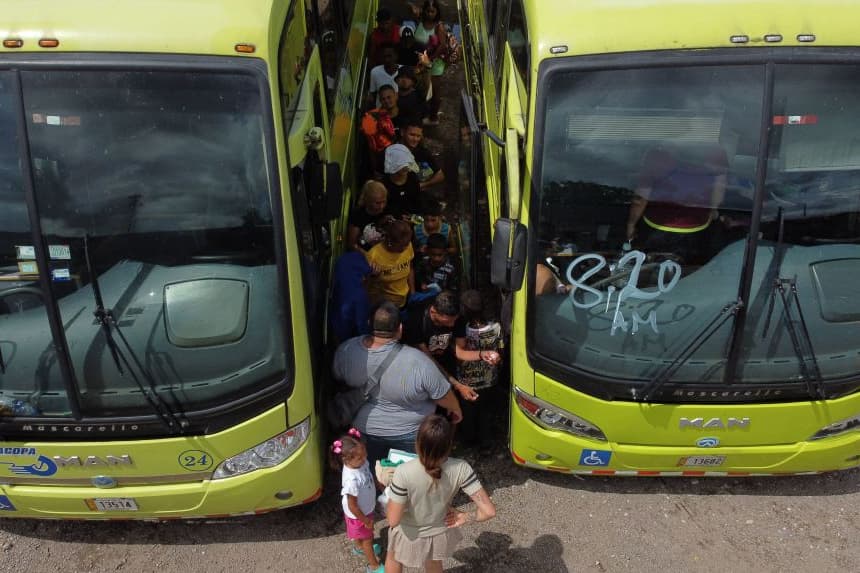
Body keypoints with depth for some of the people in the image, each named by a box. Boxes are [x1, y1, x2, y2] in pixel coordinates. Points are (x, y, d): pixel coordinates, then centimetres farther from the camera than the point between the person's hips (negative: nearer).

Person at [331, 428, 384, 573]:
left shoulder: (360, 462, -22)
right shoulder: (352, 480, -43)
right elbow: (352, 506, -29)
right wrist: (366, 521, -17)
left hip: (366, 508, 6)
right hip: (358, 514, -6)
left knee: (360, 533, 35)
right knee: (368, 539, 19)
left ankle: (358, 547, 64)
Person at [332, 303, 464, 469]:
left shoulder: (345, 350, -22)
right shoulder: (417, 362, -34)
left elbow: (337, 379, -1)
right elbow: (442, 395, -19)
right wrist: (456, 409, 3)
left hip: (364, 428, 3)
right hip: (409, 434, -3)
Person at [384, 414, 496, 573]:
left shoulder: (404, 472, -37)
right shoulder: (460, 469, -30)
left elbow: (393, 520, -29)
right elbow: (489, 511, -29)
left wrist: (391, 489, -12)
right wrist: (465, 518, -10)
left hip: (409, 534, -1)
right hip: (440, 533, 1)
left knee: (393, 557, 35)